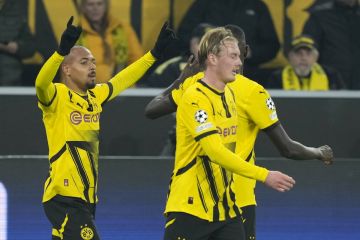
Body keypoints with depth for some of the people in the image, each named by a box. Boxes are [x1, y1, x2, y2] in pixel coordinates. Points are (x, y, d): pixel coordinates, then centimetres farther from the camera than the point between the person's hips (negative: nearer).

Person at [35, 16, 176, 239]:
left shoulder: (96, 96, 11)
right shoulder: (58, 96, -10)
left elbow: (124, 79, 24)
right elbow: (41, 83, -31)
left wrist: (156, 52, 23)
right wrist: (62, 50, -46)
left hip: (87, 197, 8)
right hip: (64, 197, -8)